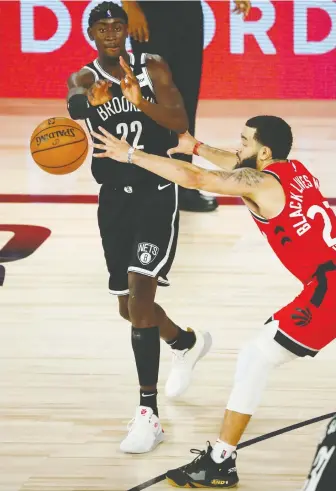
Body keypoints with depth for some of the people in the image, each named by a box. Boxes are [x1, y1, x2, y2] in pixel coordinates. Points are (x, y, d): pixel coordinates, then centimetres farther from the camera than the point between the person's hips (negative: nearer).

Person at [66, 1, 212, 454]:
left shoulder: (153, 69, -2)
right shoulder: (85, 78, 0)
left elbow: (181, 123, -12)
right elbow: (74, 105, -24)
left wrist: (139, 100, -29)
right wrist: (90, 99, -48)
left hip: (156, 195, -4)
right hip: (114, 198, 4)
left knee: (140, 299, -17)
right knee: (130, 306, 14)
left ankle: (148, 414, -13)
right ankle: (188, 343, 46)